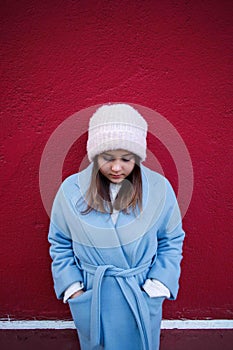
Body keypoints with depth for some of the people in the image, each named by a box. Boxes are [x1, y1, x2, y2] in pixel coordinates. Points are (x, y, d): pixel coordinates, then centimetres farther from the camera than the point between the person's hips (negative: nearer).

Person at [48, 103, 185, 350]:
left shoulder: (159, 188, -15)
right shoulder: (70, 190, -14)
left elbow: (172, 241, -3)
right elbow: (60, 245, -1)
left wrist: (157, 286, -9)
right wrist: (73, 288, -7)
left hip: (143, 299, 0)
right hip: (90, 300, 1)